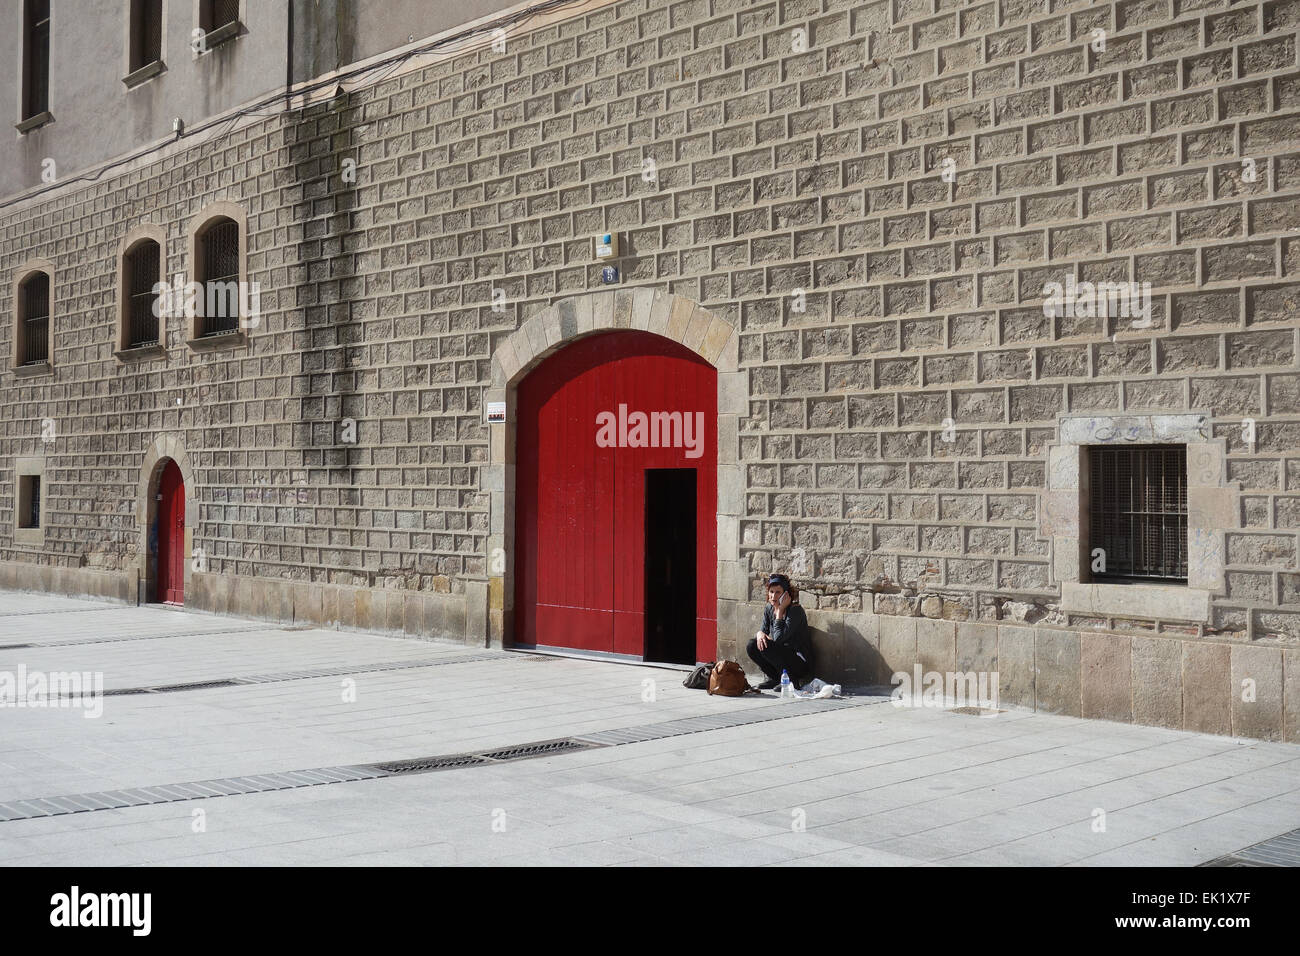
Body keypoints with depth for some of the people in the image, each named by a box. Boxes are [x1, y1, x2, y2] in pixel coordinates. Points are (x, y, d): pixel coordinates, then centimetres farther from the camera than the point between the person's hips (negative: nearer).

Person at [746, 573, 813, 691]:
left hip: (800, 663, -8)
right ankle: (775, 679, 4)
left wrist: (780, 610, -25)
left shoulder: (795, 611, -21)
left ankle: (791, 680, -11)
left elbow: (778, 638, -28)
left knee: (766, 647, -26)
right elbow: (764, 631, 7)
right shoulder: (769, 609, 3)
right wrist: (760, 633, -18)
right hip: (782, 656, 8)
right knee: (751, 646, -9)